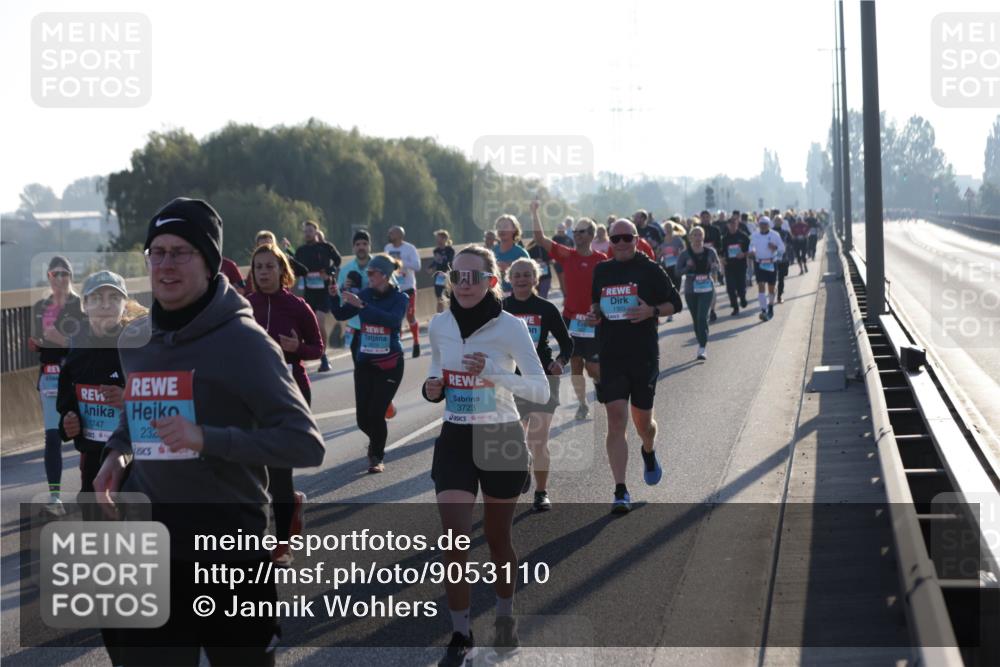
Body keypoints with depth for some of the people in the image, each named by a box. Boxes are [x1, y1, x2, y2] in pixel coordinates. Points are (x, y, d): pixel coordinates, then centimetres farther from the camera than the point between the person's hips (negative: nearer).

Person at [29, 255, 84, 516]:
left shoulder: (83, 306, -2)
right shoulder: (39, 308, 13)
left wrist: (64, 341, -21)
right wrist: (35, 345, 0)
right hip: (50, 378, 3)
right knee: (53, 437, -5)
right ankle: (54, 495, -6)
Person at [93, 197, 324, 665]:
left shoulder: (242, 341, -12)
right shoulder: (134, 340, 7)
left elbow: (307, 445, -17)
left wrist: (207, 439, -27)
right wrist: (118, 451, 5)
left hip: (229, 550, -5)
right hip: (149, 550, 5)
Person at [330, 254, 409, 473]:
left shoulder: (399, 298, -7)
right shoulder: (364, 294, 3)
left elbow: (393, 319, -27)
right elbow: (340, 314, 2)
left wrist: (362, 305, -33)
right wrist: (334, 296, -15)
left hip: (389, 364, -3)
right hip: (364, 363, 4)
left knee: (376, 414, -9)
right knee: (363, 418, 2)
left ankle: (377, 457, 15)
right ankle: (376, 444, 36)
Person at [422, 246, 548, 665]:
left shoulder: (510, 327, -12)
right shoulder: (440, 325, 0)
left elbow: (541, 391, -14)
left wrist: (493, 373, -29)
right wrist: (433, 388, -8)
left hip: (502, 439, -2)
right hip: (455, 440, 2)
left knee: (497, 538, 11)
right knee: (454, 537, -10)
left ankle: (505, 617, 36)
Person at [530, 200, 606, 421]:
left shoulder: (601, 260, -5)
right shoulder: (567, 255, 3)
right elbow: (540, 239, 1)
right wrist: (534, 213, -3)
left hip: (593, 320, -3)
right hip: (570, 318, 3)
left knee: (593, 367, -2)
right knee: (575, 364, 5)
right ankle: (582, 404, 15)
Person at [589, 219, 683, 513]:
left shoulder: (650, 270, -1)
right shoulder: (601, 271, 9)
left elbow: (675, 303, 3)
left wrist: (652, 311, -15)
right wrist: (594, 312, 1)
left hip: (644, 356, -1)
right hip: (609, 356, 1)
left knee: (642, 420, 10)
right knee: (616, 419, -10)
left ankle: (649, 453, 48)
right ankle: (620, 491, -10)